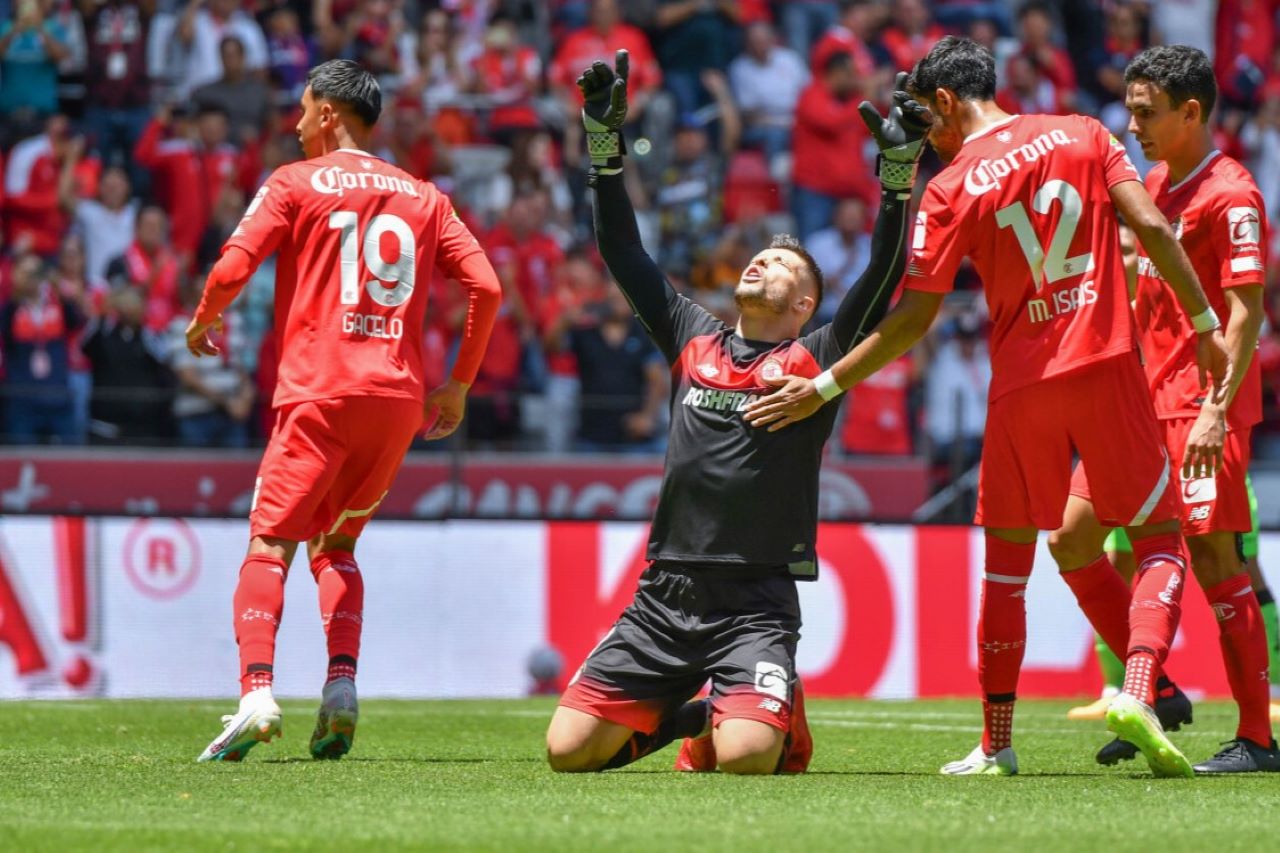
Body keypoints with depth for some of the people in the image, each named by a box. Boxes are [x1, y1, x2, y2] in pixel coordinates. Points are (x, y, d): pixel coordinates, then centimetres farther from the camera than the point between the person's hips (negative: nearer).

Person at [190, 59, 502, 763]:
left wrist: (201, 322, 14)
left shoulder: (294, 184, 3)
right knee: (335, 546, 17)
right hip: (400, 397, 5)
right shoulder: (423, 197, 15)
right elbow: (485, 288, 8)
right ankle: (341, 687, -3)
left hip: (318, 393, -5)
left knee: (269, 544, -5)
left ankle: (256, 691, -25)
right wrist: (458, 386, 16)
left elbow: (230, 270, -7)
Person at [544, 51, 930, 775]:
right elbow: (624, 253, 17)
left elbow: (883, 281, -5)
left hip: (757, 602, -4)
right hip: (665, 596, 4)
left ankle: (779, 711, 12)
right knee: (569, 749, -6)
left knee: (745, 756, -25)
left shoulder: (814, 359, 5)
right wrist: (604, 141, 11)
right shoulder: (693, 339, 15)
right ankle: (683, 712, 23)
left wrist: (899, 172, -14)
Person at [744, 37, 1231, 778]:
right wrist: (1206, 326, 4)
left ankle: (997, 745, 13)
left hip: (1022, 384, -1)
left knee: (1008, 557, 14)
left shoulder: (952, 190, -1)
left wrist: (824, 388, 3)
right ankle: (1138, 691, -19)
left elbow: (913, 321, -3)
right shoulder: (1084, 135, 6)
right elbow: (1152, 227, -3)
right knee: (1162, 541, 6)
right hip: (1109, 366, 1)